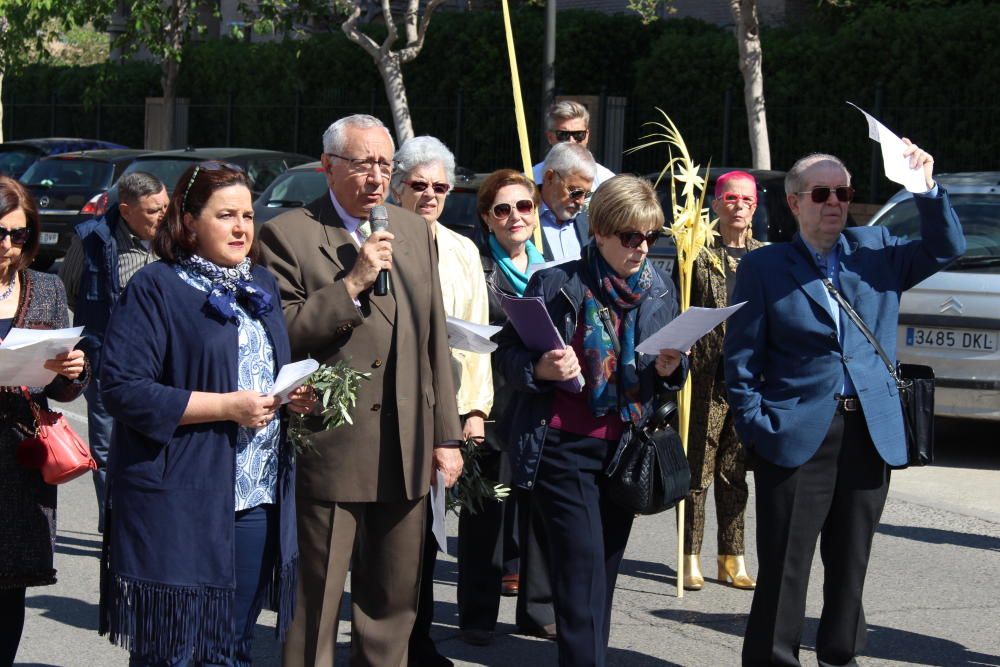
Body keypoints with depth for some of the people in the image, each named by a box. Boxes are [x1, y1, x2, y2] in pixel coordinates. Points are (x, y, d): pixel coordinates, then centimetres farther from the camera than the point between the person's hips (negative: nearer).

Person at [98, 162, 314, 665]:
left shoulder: (262, 286, 16)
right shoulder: (156, 289, -7)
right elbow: (123, 390, -15)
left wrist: (297, 397, 3)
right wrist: (227, 406, -18)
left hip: (258, 504, 7)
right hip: (179, 505, -6)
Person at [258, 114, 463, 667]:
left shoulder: (414, 232, 13)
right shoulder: (287, 236, -5)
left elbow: (435, 341, 15)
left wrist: (445, 435, 11)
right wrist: (353, 283, -19)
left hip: (405, 455, 6)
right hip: (328, 454, -5)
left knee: (392, 605, 14)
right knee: (314, 609, 1)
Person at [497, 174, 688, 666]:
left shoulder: (659, 294, 7)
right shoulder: (555, 284, -7)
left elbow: (670, 378, 15)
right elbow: (508, 353, -3)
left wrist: (669, 369, -9)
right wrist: (541, 370, -24)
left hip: (627, 449, 4)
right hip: (563, 446, -4)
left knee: (604, 569, 10)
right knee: (583, 567, -11)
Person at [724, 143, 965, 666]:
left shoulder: (876, 251, 11)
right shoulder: (764, 266, 2)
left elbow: (946, 249, 6)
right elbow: (741, 358, 0)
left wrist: (927, 189, -8)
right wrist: (757, 428, -8)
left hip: (871, 436, 4)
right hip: (798, 438, -3)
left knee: (850, 565, 13)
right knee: (784, 569, -3)